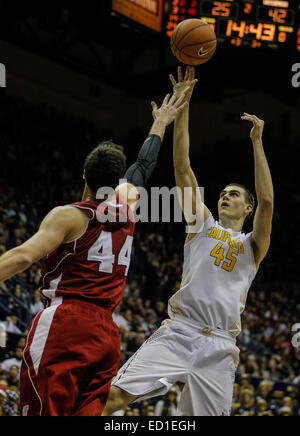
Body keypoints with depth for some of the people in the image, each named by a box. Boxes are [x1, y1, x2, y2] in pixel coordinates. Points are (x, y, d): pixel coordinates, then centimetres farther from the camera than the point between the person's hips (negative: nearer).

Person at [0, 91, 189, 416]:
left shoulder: (68, 216, -1)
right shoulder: (127, 207, 14)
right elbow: (144, 166, 33)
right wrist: (161, 123, 47)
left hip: (64, 325, -6)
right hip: (106, 333, 6)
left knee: (44, 411, -10)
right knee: (87, 412, 5)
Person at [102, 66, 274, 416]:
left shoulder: (253, 245, 14)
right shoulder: (203, 224, 18)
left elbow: (267, 200, -5)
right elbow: (182, 168, 11)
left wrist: (257, 143, -5)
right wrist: (181, 106, 4)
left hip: (218, 345, 0)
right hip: (177, 332, 0)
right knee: (113, 395, -17)